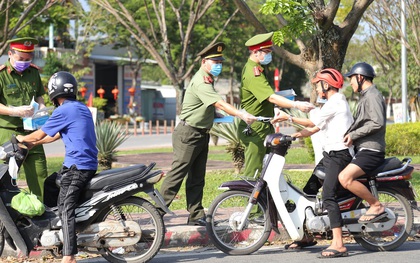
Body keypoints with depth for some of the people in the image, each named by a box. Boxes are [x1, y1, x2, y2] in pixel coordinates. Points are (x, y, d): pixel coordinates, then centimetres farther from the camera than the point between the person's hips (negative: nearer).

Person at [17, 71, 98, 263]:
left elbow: (40, 134, -2)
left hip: (76, 166, -10)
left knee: (65, 209, -16)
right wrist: (32, 143, 32)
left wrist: (23, 139, 18)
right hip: (90, 164, 10)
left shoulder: (63, 111, -9)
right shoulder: (83, 109, 19)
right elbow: (56, 136, 27)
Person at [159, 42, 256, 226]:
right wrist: (242, 115, -40)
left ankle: (196, 216, 10)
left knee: (197, 178, 9)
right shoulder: (201, 83, -20)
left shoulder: (208, 80, 14)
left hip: (201, 134, 10)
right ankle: (157, 212, -4)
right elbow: (220, 103, -32)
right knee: (177, 174, -9)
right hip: (188, 134, -10)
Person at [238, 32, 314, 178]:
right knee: (253, 172, -8)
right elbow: (271, 98, -32)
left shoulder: (251, 68, 15)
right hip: (255, 129, -11)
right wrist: (296, 105, -39)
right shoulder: (254, 73, -21)